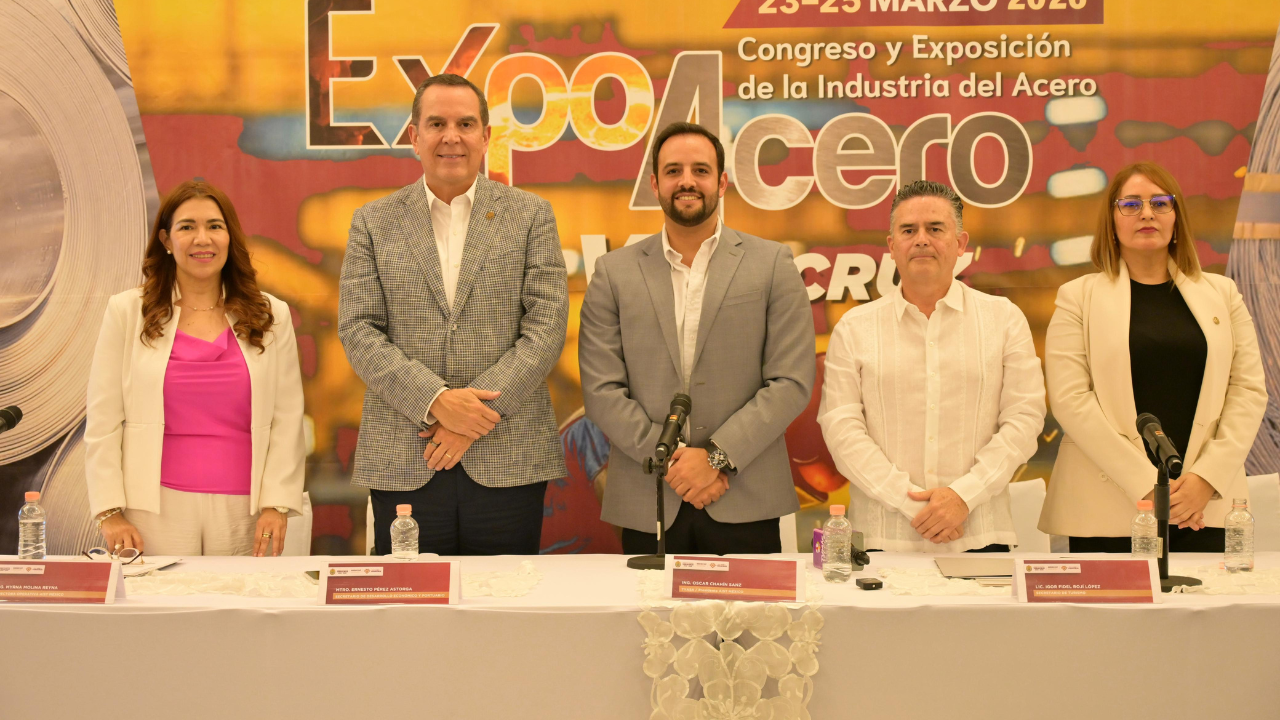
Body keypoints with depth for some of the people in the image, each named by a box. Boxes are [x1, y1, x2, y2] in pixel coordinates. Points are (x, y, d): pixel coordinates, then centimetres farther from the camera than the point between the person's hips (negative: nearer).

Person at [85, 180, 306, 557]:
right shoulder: (127, 313, 4)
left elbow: (287, 421, 3)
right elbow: (103, 423, 2)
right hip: (155, 513, -1)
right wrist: (110, 513, -4)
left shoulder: (271, 317, 7)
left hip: (244, 515, 1)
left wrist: (277, 505, -4)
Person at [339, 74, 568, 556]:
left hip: (507, 460, 0)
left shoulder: (531, 215, 6)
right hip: (403, 465, 1)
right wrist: (435, 400, -13)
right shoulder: (374, 222, 9)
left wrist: (478, 417, -11)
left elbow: (546, 328, -2)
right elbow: (357, 330, 1)